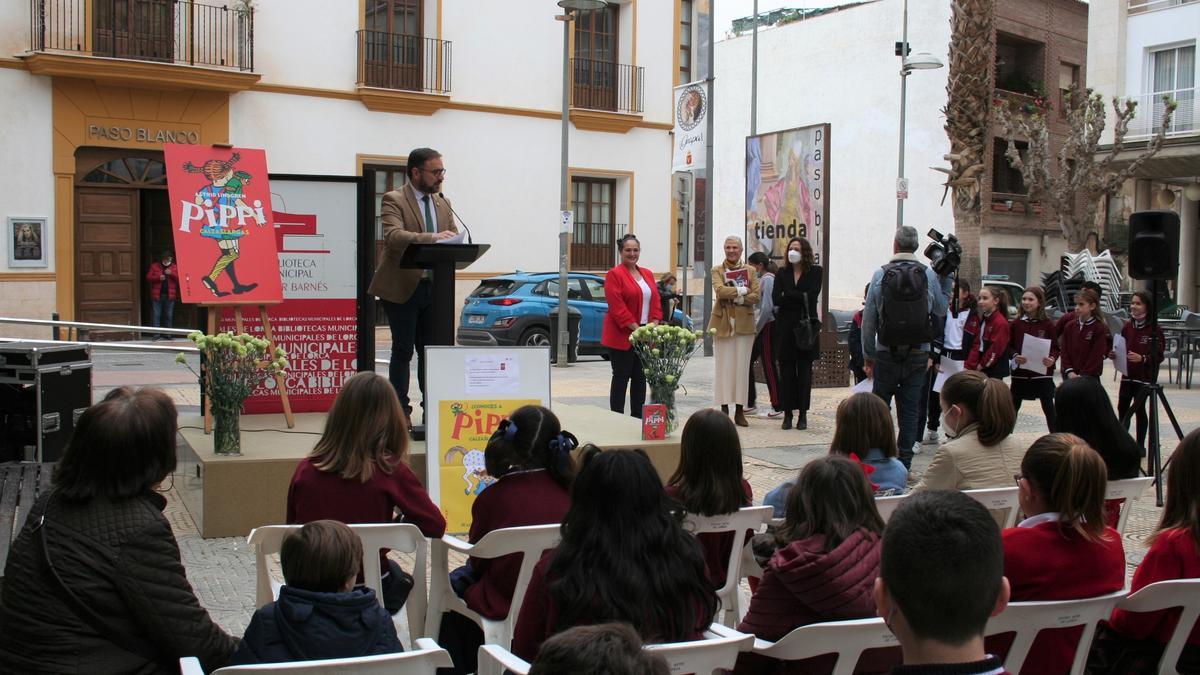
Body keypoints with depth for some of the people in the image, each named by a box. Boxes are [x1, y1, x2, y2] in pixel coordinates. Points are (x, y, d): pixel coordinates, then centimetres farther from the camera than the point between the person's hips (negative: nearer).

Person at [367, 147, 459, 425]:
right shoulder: (393, 200, -7)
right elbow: (394, 235, -24)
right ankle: (400, 412, 6)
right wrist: (433, 238, -37)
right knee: (403, 350, -1)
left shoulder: (443, 204, 14)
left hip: (433, 286, 6)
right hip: (402, 288, -6)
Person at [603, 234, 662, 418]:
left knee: (641, 377, 9)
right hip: (622, 336, -6)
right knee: (621, 377, -1)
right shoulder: (614, 275, -7)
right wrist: (635, 328, -19)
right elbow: (617, 306, -15)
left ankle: (638, 417, 17)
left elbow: (656, 302, 11)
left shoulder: (647, 274, 14)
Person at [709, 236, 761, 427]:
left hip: (744, 323, 1)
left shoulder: (750, 271, 10)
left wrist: (734, 296, -12)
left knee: (742, 366, 2)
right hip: (723, 323, -1)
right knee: (723, 366, 0)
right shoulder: (717, 271, 5)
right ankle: (724, 409, 5)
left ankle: (740, 410, 6)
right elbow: (720, 290, -14)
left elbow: (756, 296, -2)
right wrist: (742, 291, -11)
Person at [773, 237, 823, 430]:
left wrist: (788, 295, -6)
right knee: (786, 370, 0)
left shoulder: (815, 272, 3)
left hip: (807, 326, -2)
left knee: (804, 371, 0)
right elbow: (776, 299, -2)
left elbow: (812, 296, -11)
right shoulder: (783, 273, 11)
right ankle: (788, 413, 6)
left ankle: (803, 414, 6)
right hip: (786, 327, 2)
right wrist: (800, 299, -8)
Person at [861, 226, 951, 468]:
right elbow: (941, 309, 10)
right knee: (910, 409, 6)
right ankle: (904, 462, 7)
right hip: (918, 354, 1)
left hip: (886, 354, -1)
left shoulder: (880, 274, -4)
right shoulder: (929, 274, -3)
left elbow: (868, 319, -2)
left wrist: (868, 355, 7)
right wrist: (946, 277, 16)